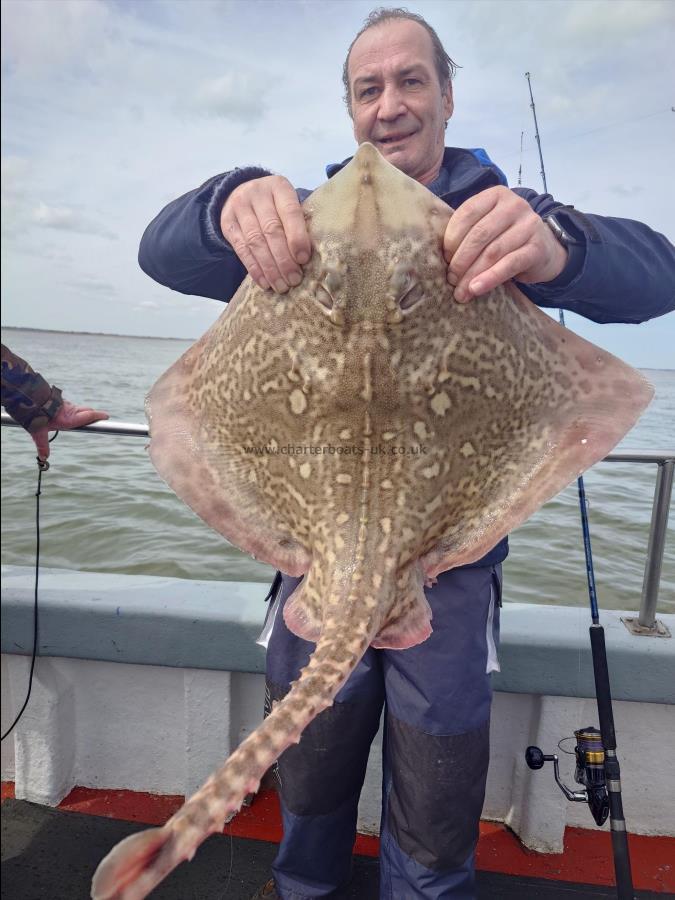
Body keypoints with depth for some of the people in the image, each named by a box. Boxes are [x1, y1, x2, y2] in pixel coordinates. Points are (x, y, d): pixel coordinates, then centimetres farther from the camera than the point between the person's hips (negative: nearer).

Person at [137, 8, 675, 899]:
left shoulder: (501, 218, -2)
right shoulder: (311, 217, 2)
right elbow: (162, 251, -9)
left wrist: (557, 246, -41)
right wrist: (229, 206, -34)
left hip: (451, 564, -1)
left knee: (435, 825, 16)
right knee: (309, 774, 23)